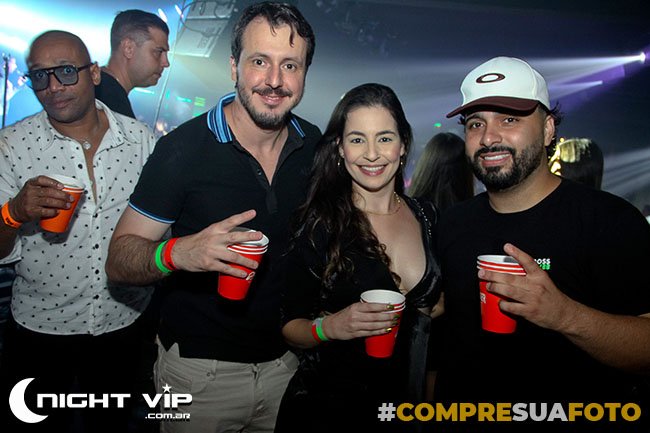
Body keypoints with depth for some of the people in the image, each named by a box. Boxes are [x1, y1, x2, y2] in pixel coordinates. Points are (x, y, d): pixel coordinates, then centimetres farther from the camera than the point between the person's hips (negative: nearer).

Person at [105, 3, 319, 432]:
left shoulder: (318, 147, -4)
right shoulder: (184, 147, -17)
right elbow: (119, 259, -14)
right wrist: (178, 252, -35)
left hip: (288, 361, 4)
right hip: (199, 370, -3)